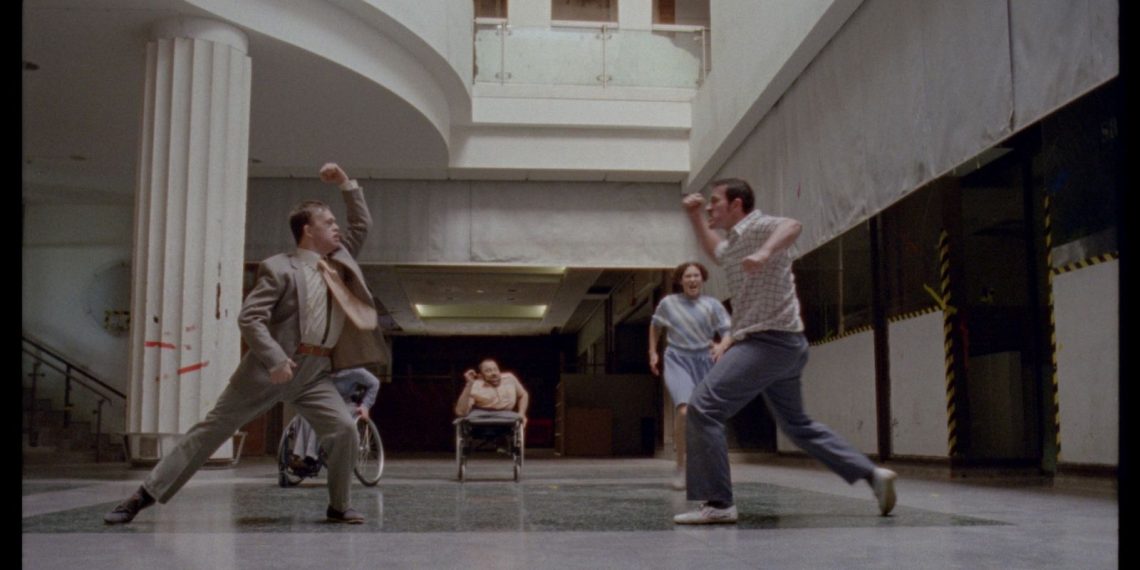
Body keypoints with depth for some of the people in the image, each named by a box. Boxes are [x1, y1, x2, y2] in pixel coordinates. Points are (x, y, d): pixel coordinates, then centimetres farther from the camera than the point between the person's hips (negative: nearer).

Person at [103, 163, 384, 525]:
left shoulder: (339, 261, 13)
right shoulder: (279, 269, -6)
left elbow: (362, 224, 24)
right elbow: (249, 318, -13)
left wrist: (346, 184, 11)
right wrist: (275, 359, -25)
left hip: (315, 373, 5)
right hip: (270, 370, -5)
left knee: (344, 430, -11)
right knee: (214, 428, 0)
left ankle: (338, 506, 8)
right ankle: (143, 497, 7)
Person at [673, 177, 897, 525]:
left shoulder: (758, 227, -9)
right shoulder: (734, 243, 20)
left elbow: (791, 226, -32)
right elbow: (715, 251, 43)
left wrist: (765, 252, -50)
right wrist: (694, 217, 29)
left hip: (769, 340, -11)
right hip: (785, 346, 11)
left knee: (703, 407, -16)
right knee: (797, 424, 20)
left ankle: (717, 503, -16)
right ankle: (872, 474, 23)